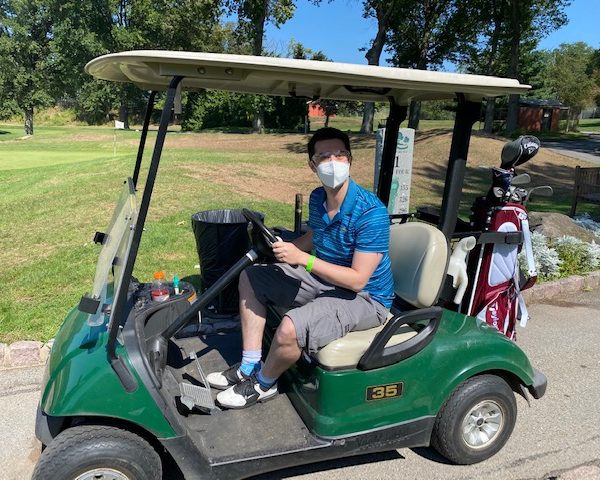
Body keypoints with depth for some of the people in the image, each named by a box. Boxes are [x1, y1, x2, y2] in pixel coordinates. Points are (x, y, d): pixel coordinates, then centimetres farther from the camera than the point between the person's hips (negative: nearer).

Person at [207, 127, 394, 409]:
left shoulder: (371, 213, -26)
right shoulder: (317, 198, -2)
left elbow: (358, 280, -27)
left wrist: (302, 258, -29)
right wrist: (288, 248, -1)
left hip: (364, 297, -8)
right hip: (324, 277, 8)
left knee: (291, 328, -32)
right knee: (250, 277, 7)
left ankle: (263, 383, 3)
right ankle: (249, 367, 8)